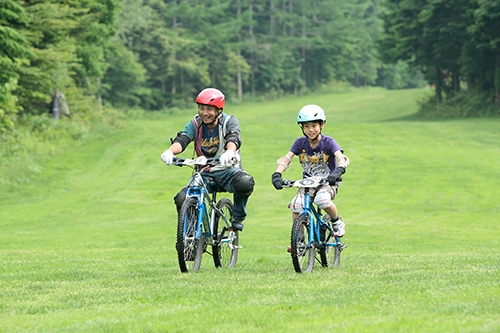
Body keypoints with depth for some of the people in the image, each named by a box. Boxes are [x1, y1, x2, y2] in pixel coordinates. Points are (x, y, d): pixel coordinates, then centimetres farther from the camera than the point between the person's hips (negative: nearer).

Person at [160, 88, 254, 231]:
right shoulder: (196, 124, 2)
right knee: (182, 200, -22)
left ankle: (238, 218, -8)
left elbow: (233, 138, -27)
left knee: (245, 183, -36)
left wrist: (230, 152, -52)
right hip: (205, 174, 2)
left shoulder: (229, 121, -5)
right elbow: (182, 139, -16)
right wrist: (170, 151, -40)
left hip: (228, 171, -2)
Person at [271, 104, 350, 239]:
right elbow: (286, 158, -12)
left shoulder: (328, 142, -11)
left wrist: (338, 171, -48)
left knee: (322, 199, -36)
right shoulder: (300, 143, -3)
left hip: (328, 182, -3)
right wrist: (277, 174, -31)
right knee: (295, 205, -23)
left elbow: (341, 158, -26)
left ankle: (337, 222, -5)